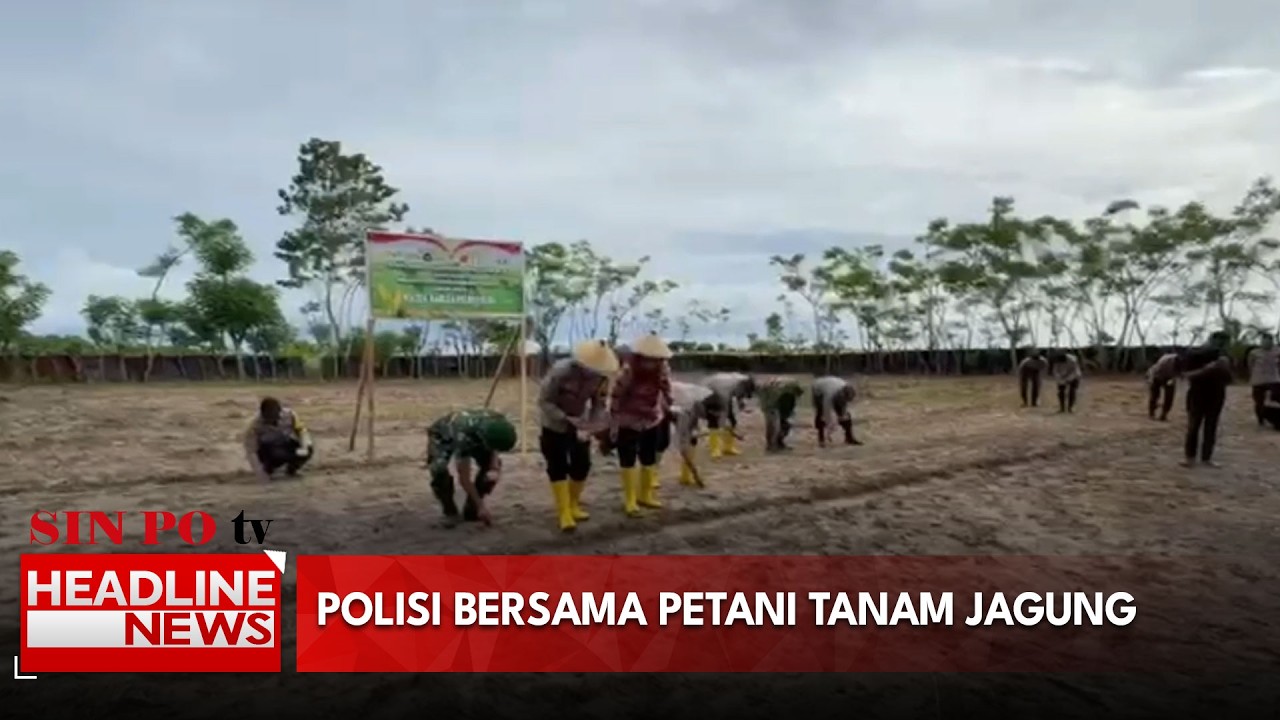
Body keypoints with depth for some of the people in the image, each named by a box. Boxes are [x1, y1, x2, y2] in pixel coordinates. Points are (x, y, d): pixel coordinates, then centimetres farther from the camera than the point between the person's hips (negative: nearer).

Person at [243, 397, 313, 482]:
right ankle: (268, 469, -2)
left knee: (309, 449, -25)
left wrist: (304, 447, -27)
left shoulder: (288, 414, -19)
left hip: (286, 447, 3)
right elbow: (251, 452, -26)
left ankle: (291, 469, 4)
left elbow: (301, 430, -9)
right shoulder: (255, 425, -27)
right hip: (267, 452, -3)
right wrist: (260, 473, -33)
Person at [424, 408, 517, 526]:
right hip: (441, 436, -5)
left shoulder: (499, 423, -31)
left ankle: (471, 510, -2)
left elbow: (495, 449, -9)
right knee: (439, 468, -33)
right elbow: (464, 478, -38)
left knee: (493, 466, -17)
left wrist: (494, 469, -28)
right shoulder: (463, 437, -46)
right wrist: (481, 506, -36)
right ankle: (450, 511, -9)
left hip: (474, 434, 5)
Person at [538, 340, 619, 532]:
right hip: (554, 425, -4)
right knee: (558, 467, -9)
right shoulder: (560, 372, -32)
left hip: (579, 423, 4)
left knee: (582, 465, 5)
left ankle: (573, 506, 26)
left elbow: (600, 405, -8)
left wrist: (593, 427, -24)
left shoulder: (601, 377, -18)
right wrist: (565, 420, -35)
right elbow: (543, 401, -25)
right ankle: (564, 514, -4)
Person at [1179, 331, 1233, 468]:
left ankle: (1207, 457, 11)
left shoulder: (1223, 356, 8)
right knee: (1193, 426, -3)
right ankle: (1189, 457, 3)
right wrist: (1206, 369, -24)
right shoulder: (1194, 353, -5)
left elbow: (1228, 380, 10)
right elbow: (1186, 374, -12)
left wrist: (1224, 369, -12)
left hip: (1216, 396, 4)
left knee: (1211, 427, 4)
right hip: (1197, 395, -4)